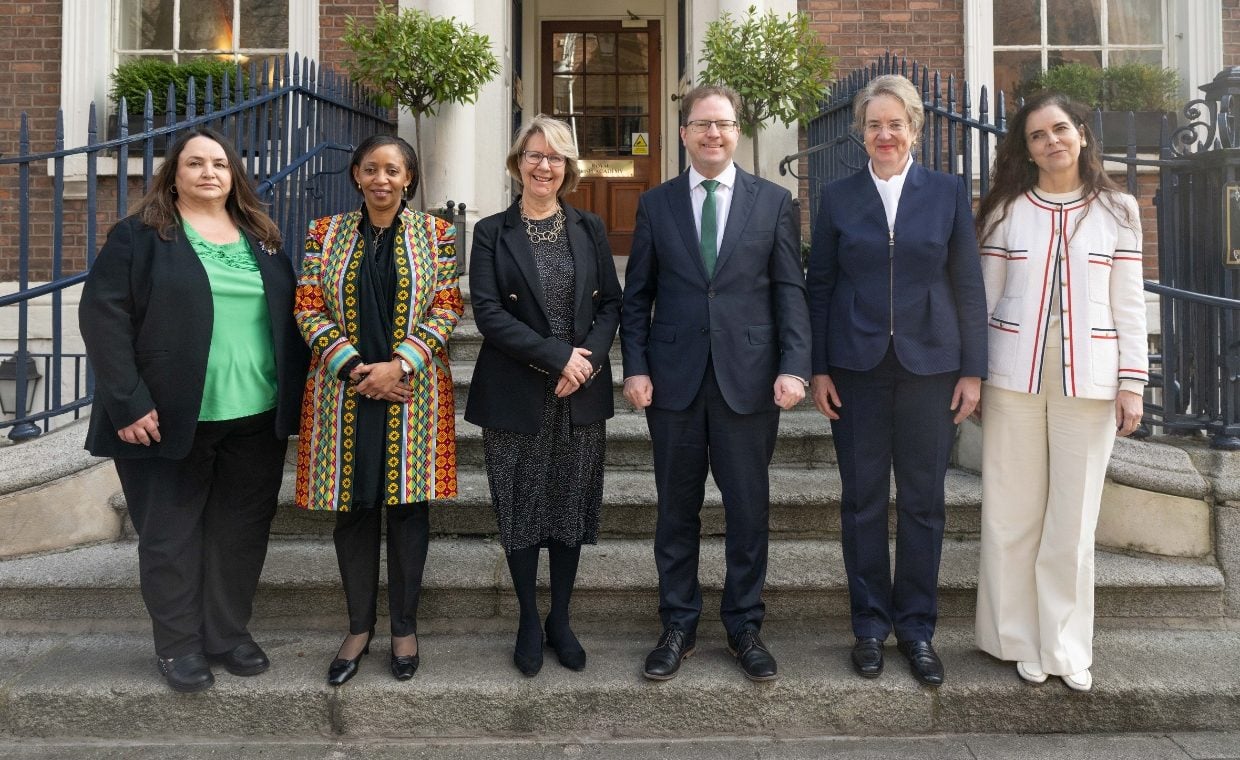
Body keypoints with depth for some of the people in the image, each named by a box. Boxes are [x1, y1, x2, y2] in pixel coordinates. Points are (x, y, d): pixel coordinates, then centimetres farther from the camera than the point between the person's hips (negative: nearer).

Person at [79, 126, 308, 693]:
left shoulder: (260, 239, 14)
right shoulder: (139, 236, 0)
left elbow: (287, 318, 15)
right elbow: (102, 315, -8)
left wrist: (292, 395, 6)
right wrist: (128, 402, -16)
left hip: (256, 417, 4)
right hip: (172, 417, -4)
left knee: (241, 531, 10)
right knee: (172, 533, 7)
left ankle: (229, 633, 25)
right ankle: (178, 644, 22)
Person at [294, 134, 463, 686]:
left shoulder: (435, 233, 4)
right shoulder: (326, 233, 7)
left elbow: (447, 309, -2)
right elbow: (308, 309, 2)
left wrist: (398, 365, -13)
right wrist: (353, 367, -11)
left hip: (413, 390, -1)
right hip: (344, 391, 1)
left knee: (408, 506, 5)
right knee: (352, 507, 7)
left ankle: (404, 628, 21)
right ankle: (359, 628, 23)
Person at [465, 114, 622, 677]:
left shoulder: (589, 229, 9)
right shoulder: (492, 233, 2)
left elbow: (611, 302, 6)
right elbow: (488, 312, -8)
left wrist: (589, 358, -11)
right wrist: (556, 355, -15)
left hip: (582, 394, 2)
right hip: (516, 395, -2)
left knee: (572, 505, 8)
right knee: (521, 508, 6)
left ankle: (560, 619, 25)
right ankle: (529, 621, 24)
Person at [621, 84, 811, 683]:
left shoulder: (774, 202, 6)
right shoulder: (656, 204, 8)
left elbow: (790, 291, 2)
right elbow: (637, 295, 7)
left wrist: (794, 366, -9)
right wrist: (635, 368, -3)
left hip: (748, 380, 0)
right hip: (674, 380, 1)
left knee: (749, 511, 7)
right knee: (676, 511, 10)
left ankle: (744, 627, 25)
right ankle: (678, 627, 25)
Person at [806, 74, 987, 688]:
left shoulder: (948, 193, 6)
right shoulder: (838, 198, 6)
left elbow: (968, 286, 5)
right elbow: (819, 286, 6)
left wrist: (973, 370, 0)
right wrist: (818, 369, -1)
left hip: (930, 364, 0)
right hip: (857, 367, 0)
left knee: (923, 501, 6)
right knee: (862, 499, 6)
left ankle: (916, 626, 21)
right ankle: (870, 623, 21)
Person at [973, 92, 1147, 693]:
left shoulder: (1117, 210, 6)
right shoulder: (1006, 210, 5)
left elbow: (1129, 305, 5)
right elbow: (985, 297, 6)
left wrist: (1132, 383, 0)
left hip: (1088, 380, 0)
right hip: (1014, 376, 0)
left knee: (1074, 516, 5)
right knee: (1012, 512, 5)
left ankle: (1065, 646, 20)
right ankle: (1021, 640, 20)